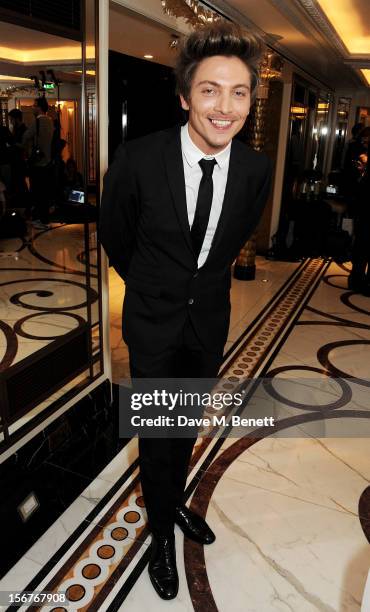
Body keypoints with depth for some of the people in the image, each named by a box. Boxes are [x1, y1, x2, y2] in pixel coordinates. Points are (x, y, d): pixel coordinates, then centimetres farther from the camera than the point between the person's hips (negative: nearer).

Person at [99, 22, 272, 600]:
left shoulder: (257, 169, -12)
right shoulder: (139, 158, -21)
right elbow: (114, 234, -3)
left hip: (210, 320, 3)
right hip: (154, 323, -3)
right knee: (157, 437, 12)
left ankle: (176, 500, 51)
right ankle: (162, 529, 40)